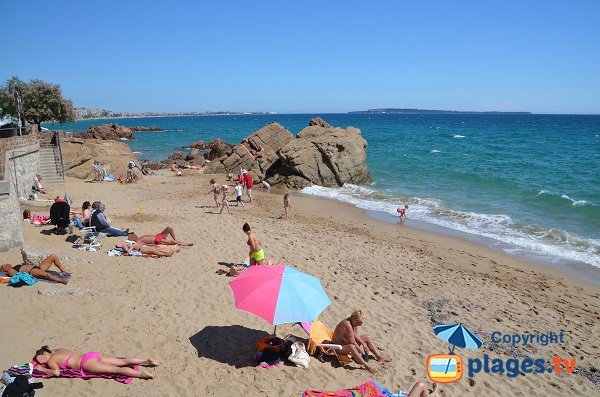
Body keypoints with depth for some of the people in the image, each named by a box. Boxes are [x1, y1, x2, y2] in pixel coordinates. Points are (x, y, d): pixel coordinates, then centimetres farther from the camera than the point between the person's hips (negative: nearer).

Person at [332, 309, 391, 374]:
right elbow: (352, 343, -30)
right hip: (339, 347, -10)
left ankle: (379, 357, 12)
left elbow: (356, 336, 4)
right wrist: (361, 351, -17)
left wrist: (364, 345, -6)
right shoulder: (348, 325, -34)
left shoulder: (354, 322, -6)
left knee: (367, 338, 9)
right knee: (351, 347, -43)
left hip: (348, 341, 10)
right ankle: (366, 365, -40)